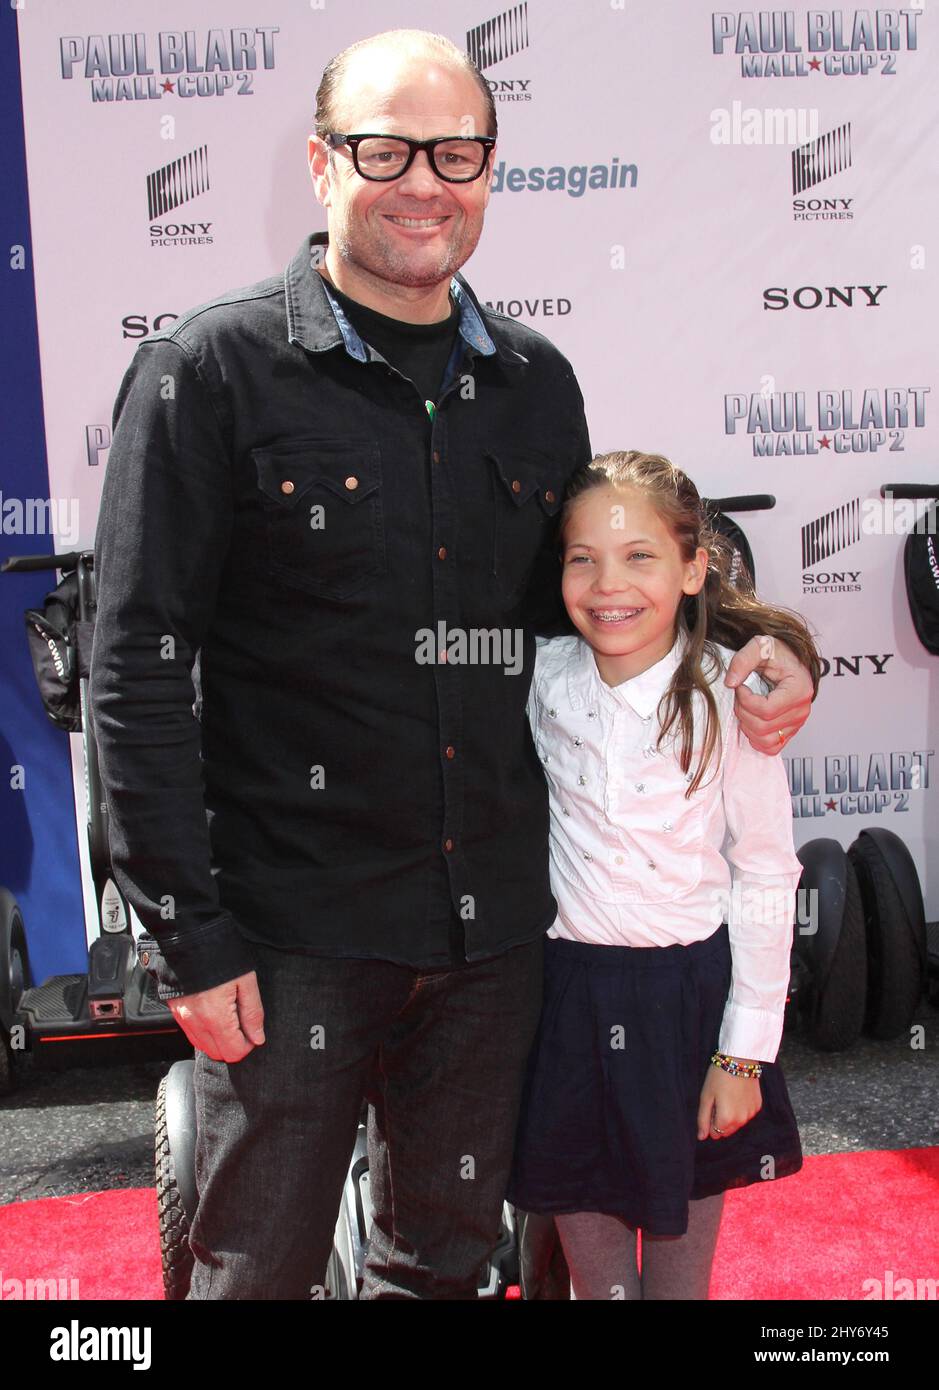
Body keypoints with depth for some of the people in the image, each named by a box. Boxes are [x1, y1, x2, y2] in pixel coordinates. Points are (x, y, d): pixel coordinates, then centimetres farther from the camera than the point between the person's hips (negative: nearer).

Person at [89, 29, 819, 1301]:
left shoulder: (536, 383, 7)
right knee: (261, 1264, 11)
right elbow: (141, 666, -9)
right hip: (295, 929, -4)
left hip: (493, 917, 5)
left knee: (446, 1255, 21)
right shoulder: (212, 370, -7)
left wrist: (742, 654, 2)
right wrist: (187, 934, -11)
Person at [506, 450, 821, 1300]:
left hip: (691, 984, -2)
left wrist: (745, 1053, -7)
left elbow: (766, 878, -8)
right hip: (572, 984, 2)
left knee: (684, 1196, 18)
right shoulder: (547, 678, -8)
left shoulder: (728, 698, -15)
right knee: (580, 1203, 17)